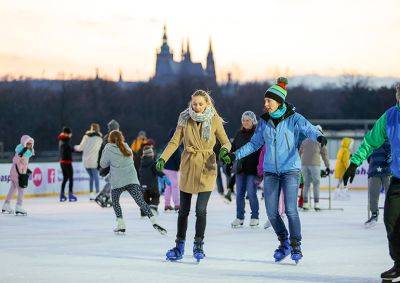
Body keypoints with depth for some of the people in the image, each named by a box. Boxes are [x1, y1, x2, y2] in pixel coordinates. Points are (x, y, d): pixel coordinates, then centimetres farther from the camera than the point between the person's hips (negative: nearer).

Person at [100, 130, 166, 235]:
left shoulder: (109, 149, 0)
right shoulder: (127, 148, 14)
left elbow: (103, 164, 8)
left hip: (117, 182, -3)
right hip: (132, 180, 3)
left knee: (115, 201, 20)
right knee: (141, 202, -3)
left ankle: (121, 224, 8)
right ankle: (154, 222, -18)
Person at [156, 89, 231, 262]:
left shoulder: (214, 120, -2)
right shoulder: (185, 120, 1)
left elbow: (226, 142, 3)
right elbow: (175, 141, 1)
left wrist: (225, 150, -20)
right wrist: (163, 158, -11)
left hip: (206, 168, -2)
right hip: (188, 168, 2)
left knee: (201, 209, -8)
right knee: (184, 210, 8)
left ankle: (198, 245, 7)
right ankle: (179, 246, 19)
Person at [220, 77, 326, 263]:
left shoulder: (293, 118, -5)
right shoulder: (264, 121, 8)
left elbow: (308, 129, -22)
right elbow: (254, 143, 15)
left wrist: (318, 136, -44)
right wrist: (235, 155, 9)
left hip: (290, 169, -4)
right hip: (270, 171, 4)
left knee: (290, 209, -13)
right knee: (271, 212, 1)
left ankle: (295, 246, 2)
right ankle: (284, 243, 21)